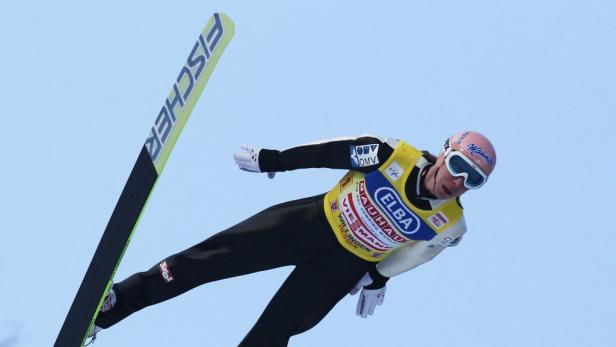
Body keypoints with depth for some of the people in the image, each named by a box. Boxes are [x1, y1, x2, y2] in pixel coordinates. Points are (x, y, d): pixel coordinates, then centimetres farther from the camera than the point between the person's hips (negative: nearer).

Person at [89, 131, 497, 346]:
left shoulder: (448, 227, -15)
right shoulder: (394, 156, -21)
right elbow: (333, 152, -11)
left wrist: (379, 278, 14)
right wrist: (272, 159, -7)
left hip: (347, 265, 0)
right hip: (315, 220, 0)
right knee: (219, 255, -6)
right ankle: (115, 302, 2)